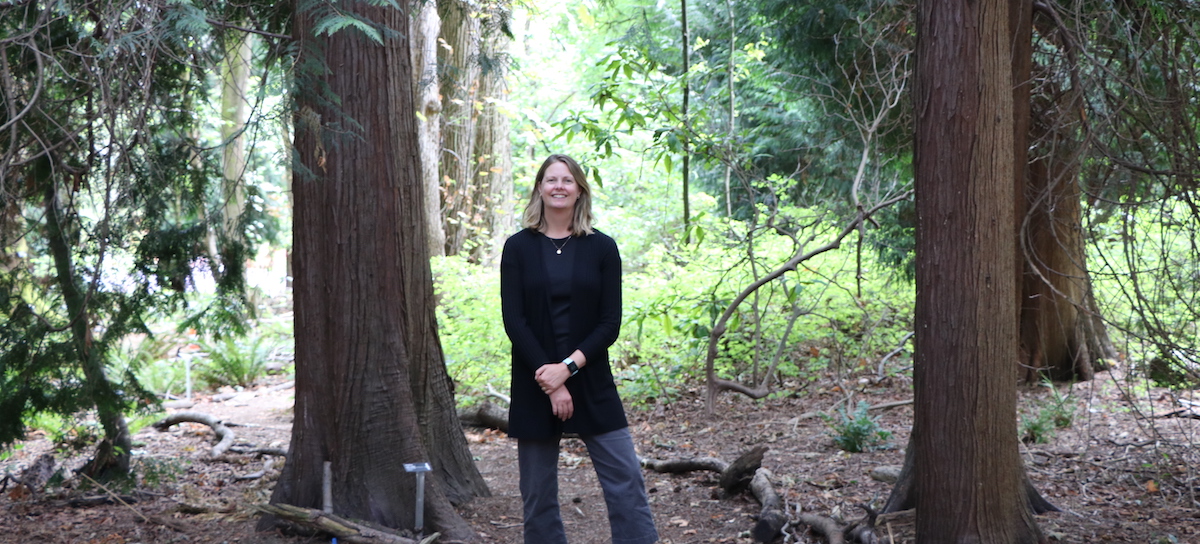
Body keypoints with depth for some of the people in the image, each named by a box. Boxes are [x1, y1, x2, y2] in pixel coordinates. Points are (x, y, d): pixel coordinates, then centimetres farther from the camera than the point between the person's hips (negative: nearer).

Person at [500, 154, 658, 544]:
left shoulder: (601, 248, 3)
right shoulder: (518, 248, 2)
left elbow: (610, 323, -2)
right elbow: (514, 321, -5)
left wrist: (568, 366, -15)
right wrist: (551, 383, -13)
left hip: (592, 382, 0)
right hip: (535, 384, 0)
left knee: (625, 477, -3)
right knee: (538, 490, 5)